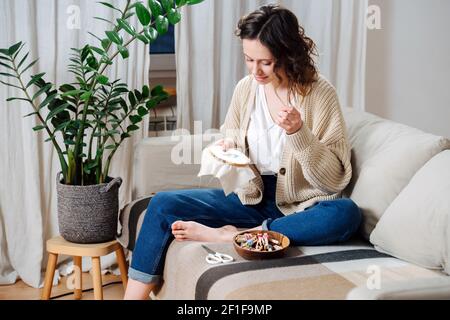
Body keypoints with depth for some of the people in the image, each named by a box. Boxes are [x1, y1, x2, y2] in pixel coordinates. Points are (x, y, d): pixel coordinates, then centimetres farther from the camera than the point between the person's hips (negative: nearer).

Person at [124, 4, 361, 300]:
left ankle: (227, 235, -27)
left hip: (300, 208, -3)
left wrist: (298, 132, -26)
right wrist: (226, 147, -5)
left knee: (346, 214, -36)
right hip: (251, 198, 4)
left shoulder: (320, 93, -12)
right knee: (163, 205, -11)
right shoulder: (246, 88, 0)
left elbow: (335, 179, -14)